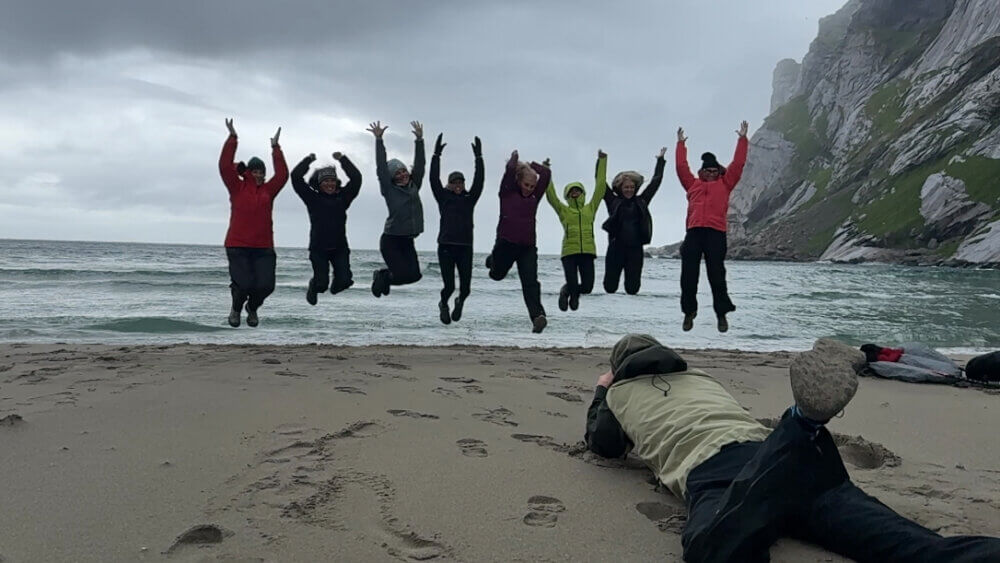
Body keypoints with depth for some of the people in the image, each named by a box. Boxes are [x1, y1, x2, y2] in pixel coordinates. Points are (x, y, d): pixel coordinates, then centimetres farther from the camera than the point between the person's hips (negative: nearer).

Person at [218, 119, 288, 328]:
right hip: (237, 247, -3)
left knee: (266, 285, -9)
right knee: (244, 284, -14)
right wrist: (232, 138, -5)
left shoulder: (268, 190, 12)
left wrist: (275, 148, 4)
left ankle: (252, 308, 26)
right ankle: (236, 309, 22)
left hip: (264, 248, 3)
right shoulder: (237, 188, 5)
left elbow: (282, 174, 3)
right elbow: (225, 166, -4)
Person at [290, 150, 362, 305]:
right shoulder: (312, 198, 2)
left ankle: (335, 286, 27)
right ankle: (314, 287, 32)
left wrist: (342, 159, 2)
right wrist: (309, 160, 2)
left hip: (340, 247, 2)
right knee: (322, 283, -6)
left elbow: (356, 178, 0)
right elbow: (296, 177, -4)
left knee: (345, 280, -10)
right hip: (318, 248, -2)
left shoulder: (343, 197, 7)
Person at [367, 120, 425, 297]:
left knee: (415, 274, 0)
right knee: (404, 275, -12)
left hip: (407, 240, 6)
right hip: (390, 240, -6)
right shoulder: (389, 190, -5)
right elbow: (381, 167, -11)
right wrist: (379, 140, -15)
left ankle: (385, 275, 28)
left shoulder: (414, 186, 8)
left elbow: (419, 164, 7)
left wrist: (419, 139, 2)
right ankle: (381, 276, 21)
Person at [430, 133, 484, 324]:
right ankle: (444, 305, 29)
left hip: (465, 247, 2)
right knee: (449, 286, -5)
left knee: (465, 287, -1)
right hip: (446, 246, -1)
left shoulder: (470, 199, 11)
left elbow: (479, 181, 2)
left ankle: (460, 301, 35)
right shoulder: (443, 197, 7)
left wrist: (479, 157, -4)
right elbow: (434, 180, -3)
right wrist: (436, 155, -8)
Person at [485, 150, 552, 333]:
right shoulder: (507, 193, 2)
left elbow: (546, 173, 8)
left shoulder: (534, 197, 11)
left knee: (530, 282, -12)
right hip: (506, 242, -1)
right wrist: (514, 160, 6)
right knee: (498, 274, 20)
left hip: (528, 246, 2)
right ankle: (493, 260, 56)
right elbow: (510, 171, -12)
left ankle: (537, 316, -23)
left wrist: (531, 166, 19)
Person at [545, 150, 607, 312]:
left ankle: (575, 293, 31)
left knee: (587, 287, -5)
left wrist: (602, 161, 14)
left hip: (588, 251, 2)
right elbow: (551, 195, 3)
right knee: (572, 285, -10)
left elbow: (600, 186, 14)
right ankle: (566, 291, 28)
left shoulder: (591, 208, 15)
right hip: (569, 252, -2)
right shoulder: (563, 210, 11)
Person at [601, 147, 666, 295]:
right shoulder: (613, 201, 8)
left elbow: (655, 182, 17)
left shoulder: (641, 201, 13)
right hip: (616, 248, -1)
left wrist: (660, 160, 20)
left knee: (633, 288, -2)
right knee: (610, 287, -1)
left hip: (635, 249, 2)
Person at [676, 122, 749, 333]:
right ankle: (689, 312, 10)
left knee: (717, 275, -4)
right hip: (693, 232, 2)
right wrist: (681, 144, 30)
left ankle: (722, 314, 3)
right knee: (688, 275, 0)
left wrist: (742, 139, 19)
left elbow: (738, 164, 17)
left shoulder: (725, 184, 19)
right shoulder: (693, 184, 22)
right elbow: (681, 166, 24)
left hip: (716, 233, -2)